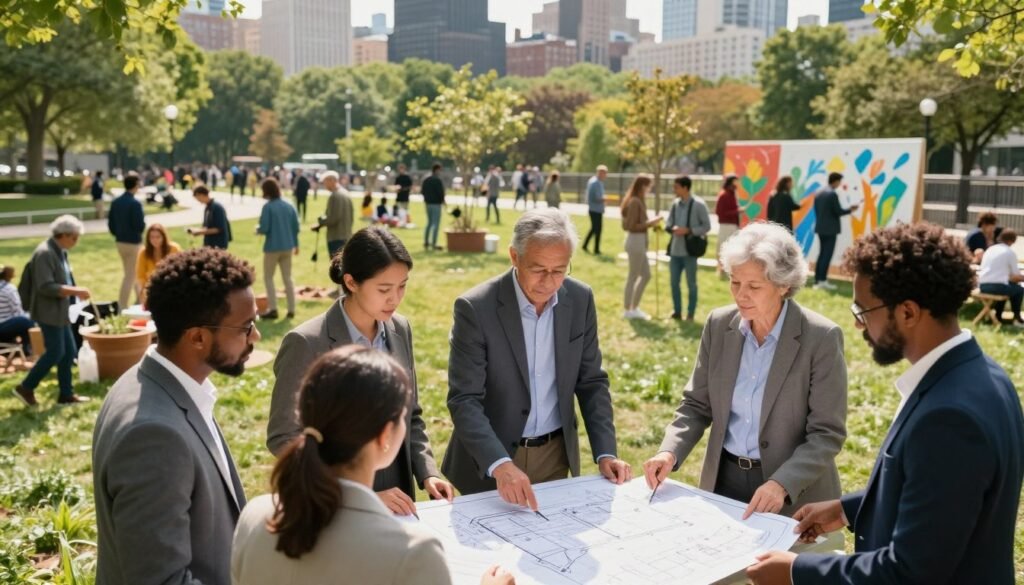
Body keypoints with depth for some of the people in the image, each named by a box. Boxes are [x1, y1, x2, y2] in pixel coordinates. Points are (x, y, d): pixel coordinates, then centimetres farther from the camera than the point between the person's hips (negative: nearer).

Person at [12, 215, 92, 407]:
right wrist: (75, 291, -24)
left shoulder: (60, 252, 12)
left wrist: (75, 292, 7)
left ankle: (66, 393, 17)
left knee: (69, 352, 10)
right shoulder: (44, 253, -19)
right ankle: (26, 388, 9)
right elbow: (46, 287, -25)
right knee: (55, 353, -6)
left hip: (60, 311, 10)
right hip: (49, 312, -10)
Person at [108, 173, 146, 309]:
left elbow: (110, 223, 6)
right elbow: (140, 226, -21)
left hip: (120, 242, 8)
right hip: (133, 242, -8)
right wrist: (143, 219, -1)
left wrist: (117, 234, 19)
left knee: (131, 272, 22)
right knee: (130, 275, 1)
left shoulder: (115, 202, 3)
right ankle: (122, 306, 3)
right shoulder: (135, 203, -19)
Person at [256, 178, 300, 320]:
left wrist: (257, 229, 6)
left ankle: (273, 309, 3)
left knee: (268, 278, 8)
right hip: (288, 247, 5)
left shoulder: (268, 206, -14)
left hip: (272, 247, -5)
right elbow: (296, 227, 6)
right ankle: (291, 310, 12)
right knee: (288, 278, 12)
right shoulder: (289, 206, 3)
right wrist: (296, 244, 17)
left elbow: (264, 228, -17)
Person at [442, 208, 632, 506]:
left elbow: (591, 381, 3)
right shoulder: (475, 308, -19)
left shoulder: (580, 300, -5)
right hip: (488, 463, -3)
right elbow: (464, 400, -21)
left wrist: (605, 453, -7)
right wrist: (500, 465, -34)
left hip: (556, 457, 4)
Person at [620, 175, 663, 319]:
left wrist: (651, 223, 10)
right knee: (633, 276, 0)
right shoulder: (635, 202, -17)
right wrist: (650, 223, -17)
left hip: (639, 241, 10)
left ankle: (634, 308, 21)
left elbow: (626, 224, 15)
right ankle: (628, 310, 11)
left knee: (646, 275, 15)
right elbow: (631, 226, -21)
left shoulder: (636, 201, 13)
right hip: (636, 241, -10)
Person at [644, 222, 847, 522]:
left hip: (793, 494, -4)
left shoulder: (821, 338, -16)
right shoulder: (719, 324, -3)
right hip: (723, 479, 4)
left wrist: (782, 484, -27)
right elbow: (697, 404, 3)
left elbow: (826, 433, -15)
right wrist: (670, 452, -14)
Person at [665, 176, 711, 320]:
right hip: (675, 250, 5)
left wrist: (688, 230, -18)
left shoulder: (699, 205, -9)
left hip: (689, 250, -5)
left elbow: (706, 226, -7)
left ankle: (690, 314, 17)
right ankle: (677, 311, 26)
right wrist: (672, 228, -13)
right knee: (674, 282, 11)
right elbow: (668, 223, 10)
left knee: (691, 283, 6)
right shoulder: (675, 204, 5)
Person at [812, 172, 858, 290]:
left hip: (820, 228, 8)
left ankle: (817, 280, 12)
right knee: (827, 254, -5)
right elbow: (838, 211, -14)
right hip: (830, 229, -8)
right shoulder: (833, 194, -14)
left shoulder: (818, 193, 10)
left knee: (822, 253, 13)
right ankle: (822, 280, -7)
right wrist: (850, 210, 2)